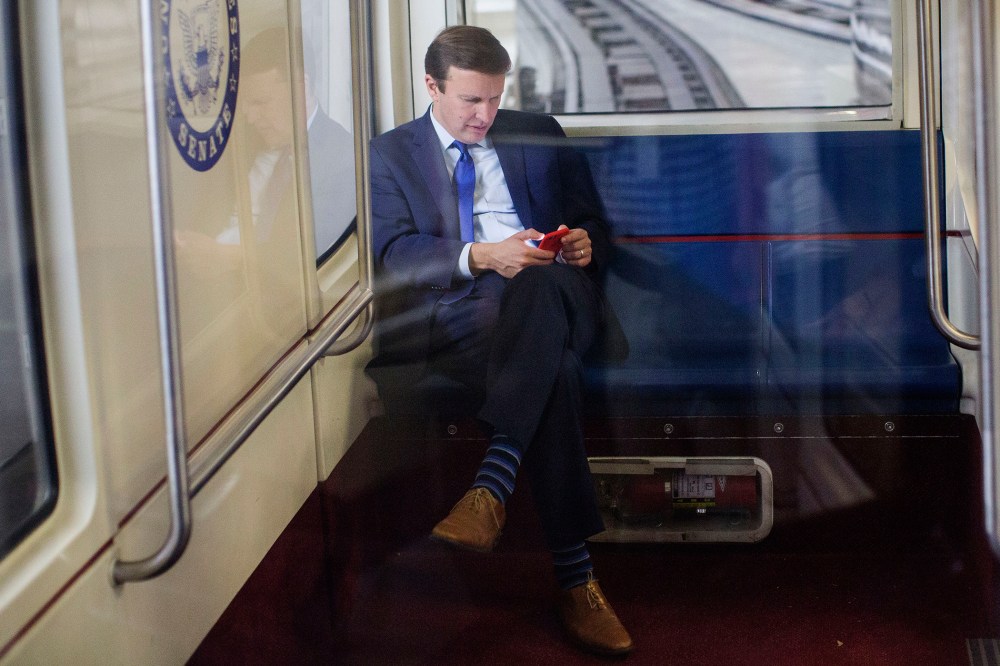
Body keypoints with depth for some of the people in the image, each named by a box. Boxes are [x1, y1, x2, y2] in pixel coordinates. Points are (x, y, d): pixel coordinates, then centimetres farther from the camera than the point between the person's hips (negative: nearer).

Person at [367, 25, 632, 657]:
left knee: (543, 279, -38)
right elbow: (395, 253, 0)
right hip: (456, 315, -2)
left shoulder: (539, 134, 22)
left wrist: (587, 243, -3)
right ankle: (575, 575, -38)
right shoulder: (391, 153, 15)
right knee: (553, 371, -36)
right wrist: (479, 256, -18)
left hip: (555, 299, 2)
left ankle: (492, 485, -48)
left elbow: (594, 225, 24)